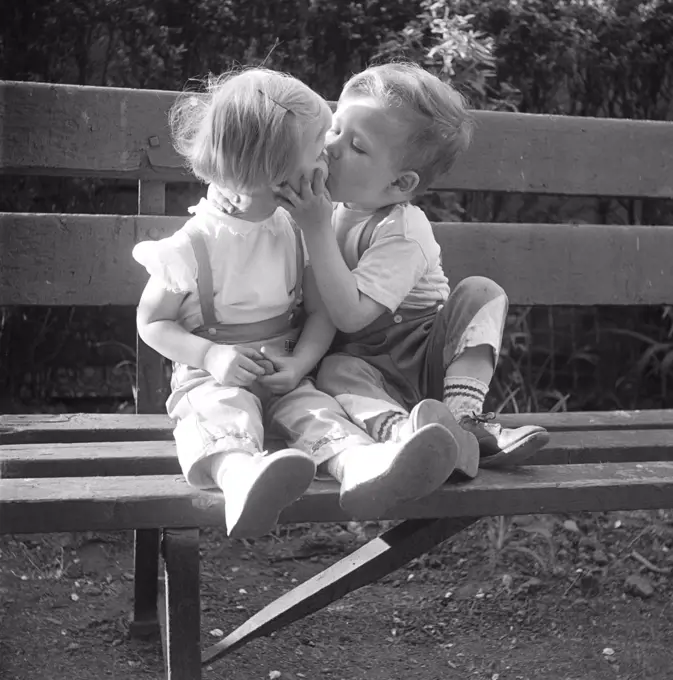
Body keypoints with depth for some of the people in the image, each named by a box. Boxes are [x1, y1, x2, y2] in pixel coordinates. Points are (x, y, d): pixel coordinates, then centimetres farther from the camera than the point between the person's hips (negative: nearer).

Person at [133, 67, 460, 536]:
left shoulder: (299, 232, 3)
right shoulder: (193, 245, -10)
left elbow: (321, 312, 6)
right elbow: (151, 322, -2)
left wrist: (299, 363, -14)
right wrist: (211, 355, -19)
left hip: (281, 373, 3)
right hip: (211, 376, -3)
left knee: (316, 408, -26)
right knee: (222, 413, -34)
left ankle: (362, 464, -55)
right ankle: (241, 475, -65)